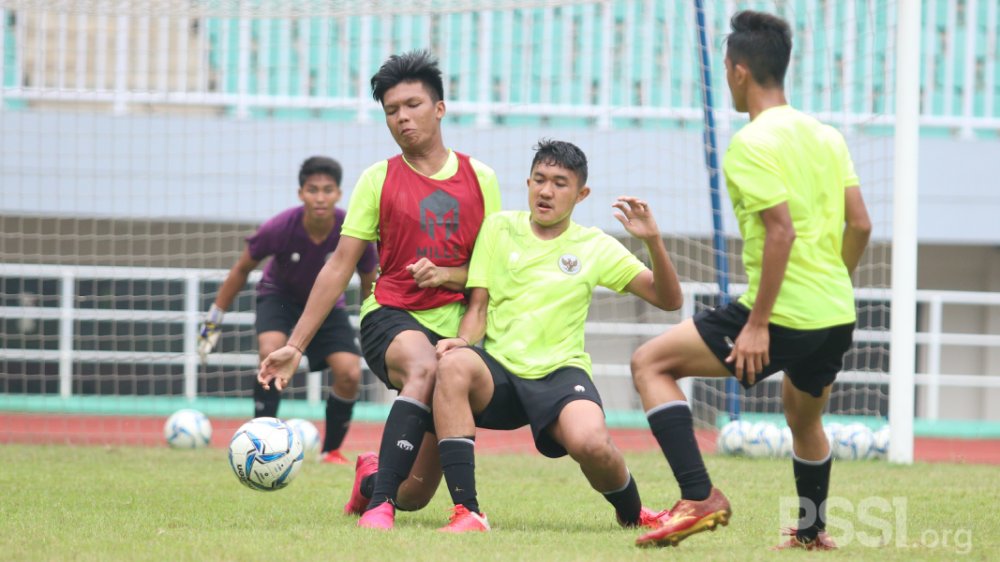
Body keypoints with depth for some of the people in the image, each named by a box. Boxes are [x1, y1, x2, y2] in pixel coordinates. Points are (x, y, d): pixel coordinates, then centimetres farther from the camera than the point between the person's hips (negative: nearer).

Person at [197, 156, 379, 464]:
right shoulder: (279, 229, -30)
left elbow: (369, 283, -6)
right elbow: (242, 269, -10)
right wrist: (214, 319, -5)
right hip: (279, 294, -2)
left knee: (349, 374, -15)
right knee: (272, 352, -31)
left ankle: (332, 450, 8)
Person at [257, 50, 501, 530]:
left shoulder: (479, 179, 8)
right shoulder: (379, 179, 5)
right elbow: (339, 267, 4)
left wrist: (446, 275, -12)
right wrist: (295, 345, -1)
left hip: (456, 326, 2)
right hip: (391, 316, -2)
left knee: (417, 493, 2)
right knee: (424, 367, -42)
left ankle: (373, 477, 40)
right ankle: (378, 505, -45)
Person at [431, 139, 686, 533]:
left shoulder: (595, 247, 9)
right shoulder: (498, 228, 10)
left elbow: (668, 300, 7)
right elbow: (478, 307, 8)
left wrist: (652, 241, -9)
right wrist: (463, 339, -14)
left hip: (561, 371, -1)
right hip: (499, 371, 1)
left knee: (592, 444, -33)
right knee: (453, 365, -35)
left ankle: (633, 514, 4)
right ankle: (466, 512, -36)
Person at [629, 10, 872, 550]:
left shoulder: (752, 143, -12)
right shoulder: (827, 136, 12)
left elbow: (782, 230, -21)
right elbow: (860, 225, 11)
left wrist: (758, 323, -19)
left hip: (784, 315, -8)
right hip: (837, 317, 8)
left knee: (651, 363, 2)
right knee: (803, 417, 34)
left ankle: (698, 496, -10)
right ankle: (812, 530, 47)